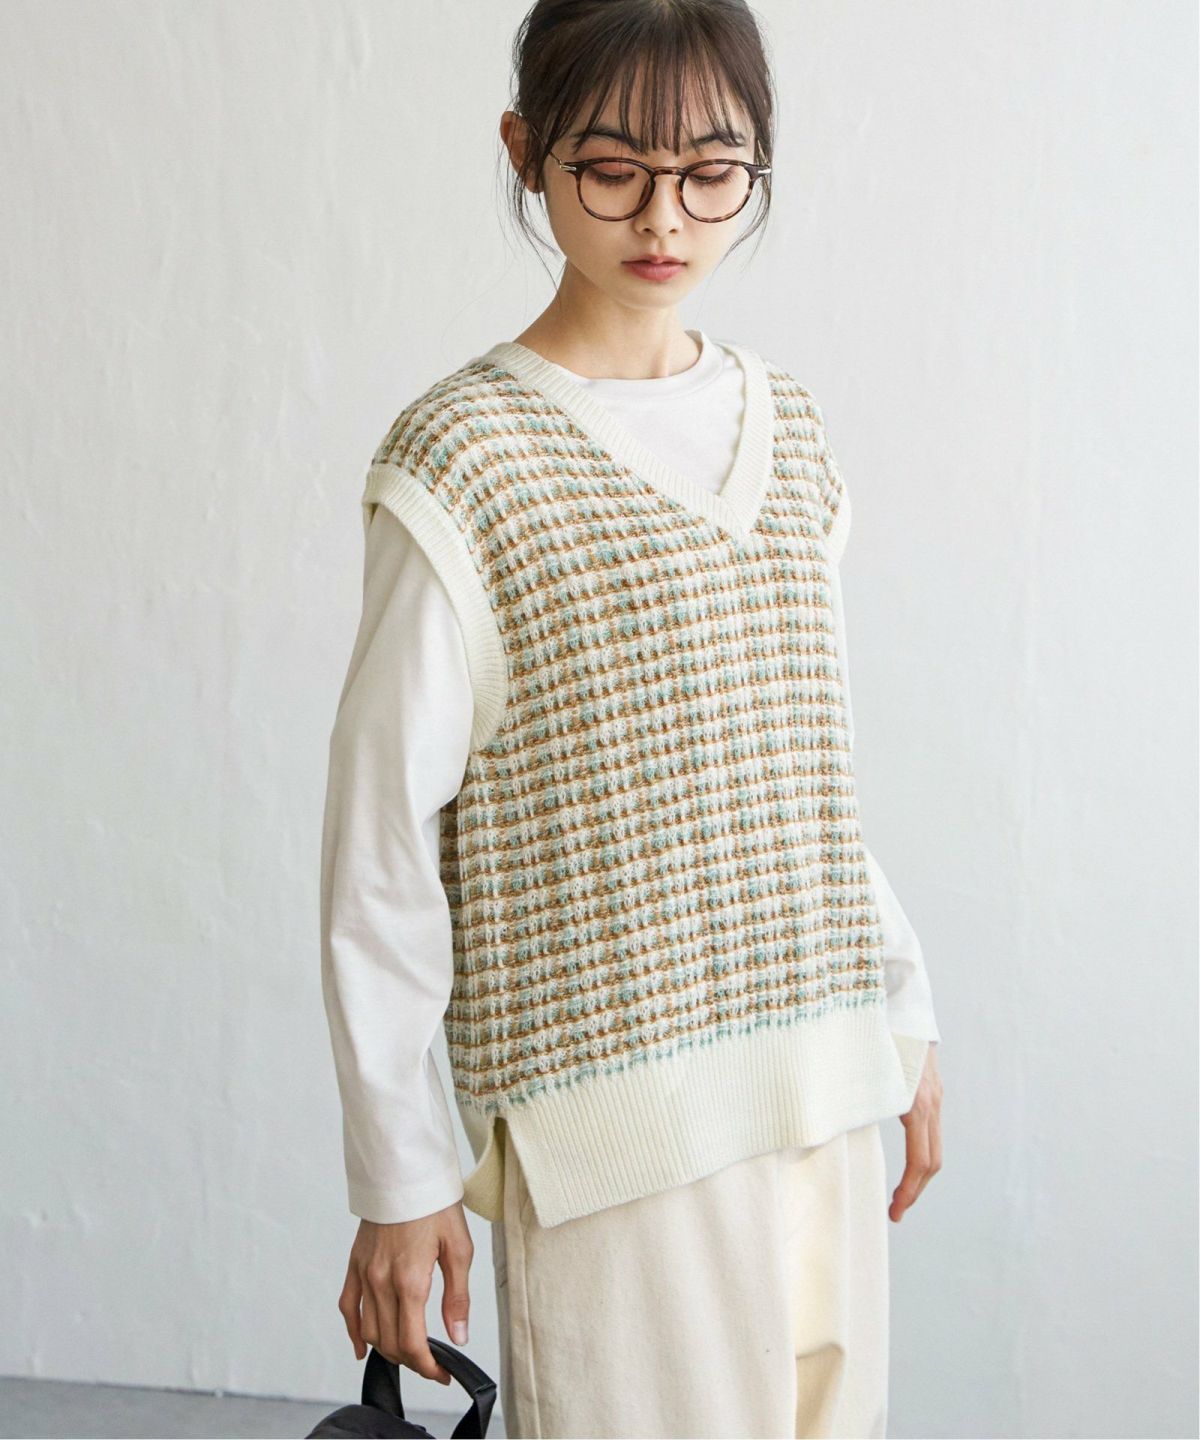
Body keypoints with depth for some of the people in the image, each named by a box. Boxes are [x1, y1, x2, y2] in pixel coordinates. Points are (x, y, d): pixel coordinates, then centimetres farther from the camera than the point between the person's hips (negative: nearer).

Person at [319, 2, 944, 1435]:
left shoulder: (788, 432, 8)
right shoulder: (466, 458, -10)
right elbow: (381, 832, -9)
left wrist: (903, 1019, 15)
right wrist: (398, 1176, -8)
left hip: (823, 1085, 6)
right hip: (613, 1109, -5)